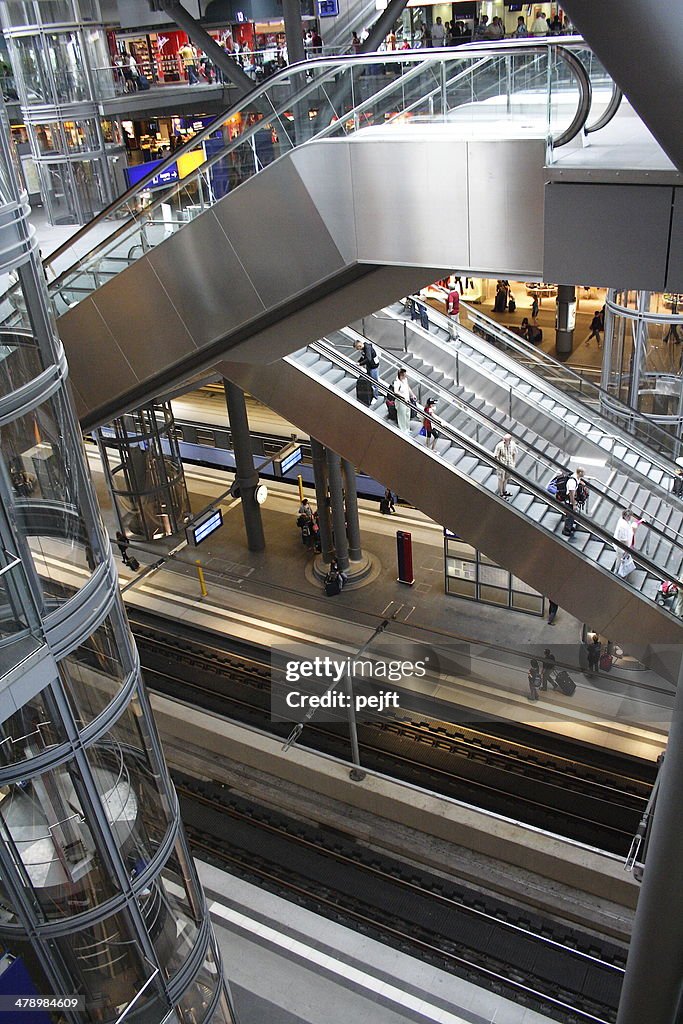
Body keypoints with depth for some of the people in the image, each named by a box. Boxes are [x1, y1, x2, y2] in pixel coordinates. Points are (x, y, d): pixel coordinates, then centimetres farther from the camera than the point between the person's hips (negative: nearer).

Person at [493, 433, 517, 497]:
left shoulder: (513, 444, -12)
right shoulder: (499, 445, -24)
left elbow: (515, 454, 5)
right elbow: (495, 456, -16)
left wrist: (514, 463, 6)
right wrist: (499, 465, -16)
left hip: (510, 465, 5)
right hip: (502, 465, -5)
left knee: (506, 478, 23)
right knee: (501, 479, 8)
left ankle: (504, 491, 42)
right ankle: (500, 494, 23)